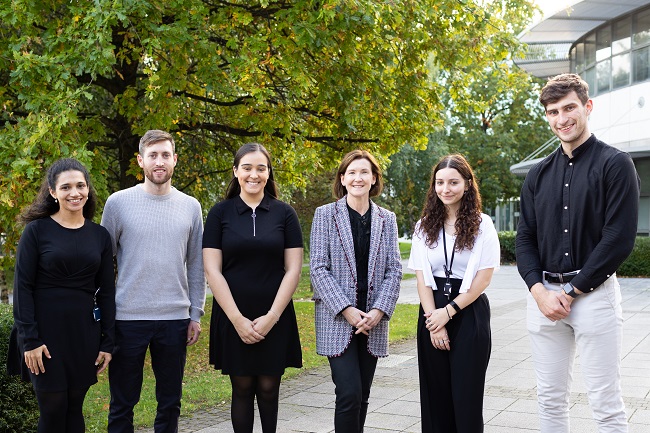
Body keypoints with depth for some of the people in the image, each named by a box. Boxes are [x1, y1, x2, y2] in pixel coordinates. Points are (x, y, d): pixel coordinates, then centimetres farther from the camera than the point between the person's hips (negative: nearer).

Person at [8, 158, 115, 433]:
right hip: (46, 330, -3)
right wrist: (30, 339, -12)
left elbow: (106, 292, 8)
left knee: (74, 408, 7)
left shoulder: (100, 235, 7)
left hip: (85, 331, 3)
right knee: (53, 409, 0)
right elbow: (22, 287, -5)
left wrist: (107, 342, 4)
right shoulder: (37, 230, -3)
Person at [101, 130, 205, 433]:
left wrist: (196, 314, 6)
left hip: (175, 318, 2)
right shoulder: (118, 203, -1)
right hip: (128, 317, -2)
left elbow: (195, 266, 9)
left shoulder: (190, 207, 5)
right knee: (122, 403, 8)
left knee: (170, 402, 12)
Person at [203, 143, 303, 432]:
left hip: (275, 318, 0)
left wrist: (272, 317, -9)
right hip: (233, 318, 0)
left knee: (269, 388, 6)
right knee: (242, 388, 8)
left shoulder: (284, 213, 2)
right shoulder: (220, 213, 0)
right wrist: (238, 319, -11)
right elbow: (212, 270, -4)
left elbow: (293, 270, -1)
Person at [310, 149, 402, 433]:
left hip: (373, 320, 3)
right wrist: (346, 310, -14)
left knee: (362, 396, 9)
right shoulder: (325, 215, -1)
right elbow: (318, 267, -6)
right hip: (337, 318, -3)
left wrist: (379, 311, -9)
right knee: (349, 394, -11)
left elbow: (394, 269, 5)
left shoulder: (387, 219, 8)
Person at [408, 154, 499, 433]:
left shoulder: (482, 225, -3)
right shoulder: (424, 226, 6)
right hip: (432, 314, 3)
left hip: (469, 313, -3)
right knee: (435, 392, 7)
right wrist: (433, 319, -9)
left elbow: (483, 278, -7)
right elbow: (422, 279, 2)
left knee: (466, 394, 2)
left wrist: (448, 312, -11)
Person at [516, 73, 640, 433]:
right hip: (544, 295, 5)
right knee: (550, 399, 11)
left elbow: (619, 239, -12)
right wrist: (539, 291, -6)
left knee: (606, 404, 1)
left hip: (593, 293, -5)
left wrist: (572, 292, -11)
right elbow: (525, 239, 10)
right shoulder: (538, 174, 12)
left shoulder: (615, 165, -4)